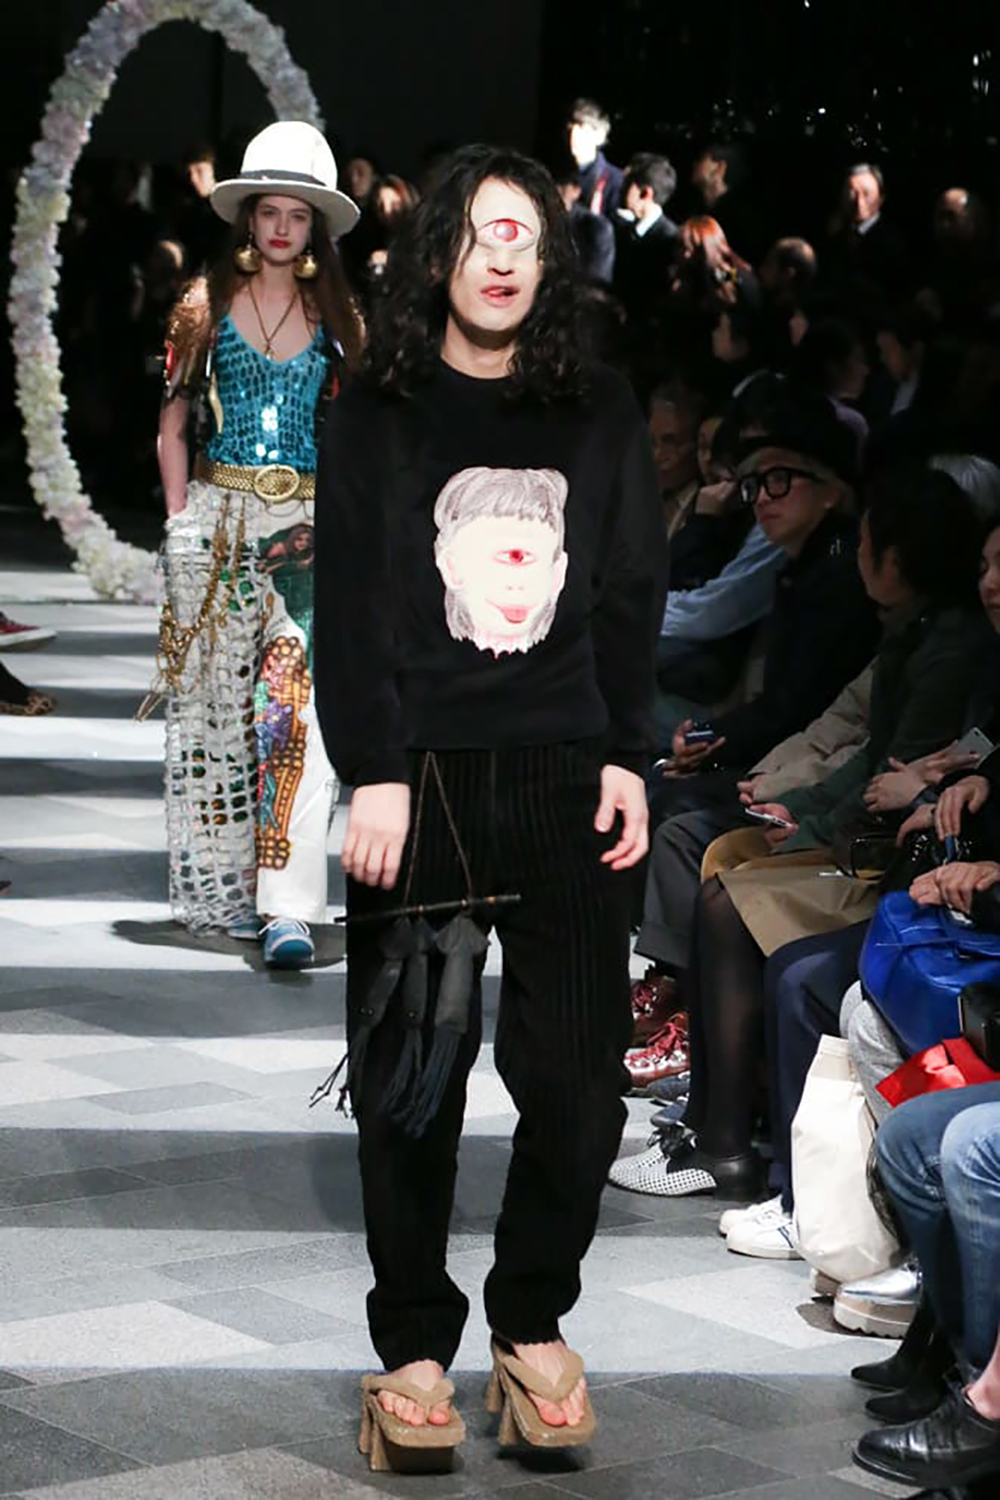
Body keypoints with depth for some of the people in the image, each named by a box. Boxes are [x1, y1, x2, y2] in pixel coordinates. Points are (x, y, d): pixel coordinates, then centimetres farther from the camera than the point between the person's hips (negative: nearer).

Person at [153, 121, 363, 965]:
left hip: (308, 525, 0)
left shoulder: (335, 317, 9)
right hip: (218, 517, 0)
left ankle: (289, 907, -17)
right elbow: (173, 422, 7)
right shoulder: (206, 305, 6)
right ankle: (218, 890, 14)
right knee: (214, 704, 3)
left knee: (299, 706, -12)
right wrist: (180, 520, -3)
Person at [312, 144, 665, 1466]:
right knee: (412, 1083, 0)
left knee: (580, 1077, -2)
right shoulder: (377, 419, 6)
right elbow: (351, 607, 0)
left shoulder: (601, 414, 11)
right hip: (422, 785, -1)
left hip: (568, 783, 2)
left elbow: (632, 599, 11)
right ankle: (414, 1344, 10)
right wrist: (372, 776, -10)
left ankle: (533, 1324, 15)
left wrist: (626, 758, 1)